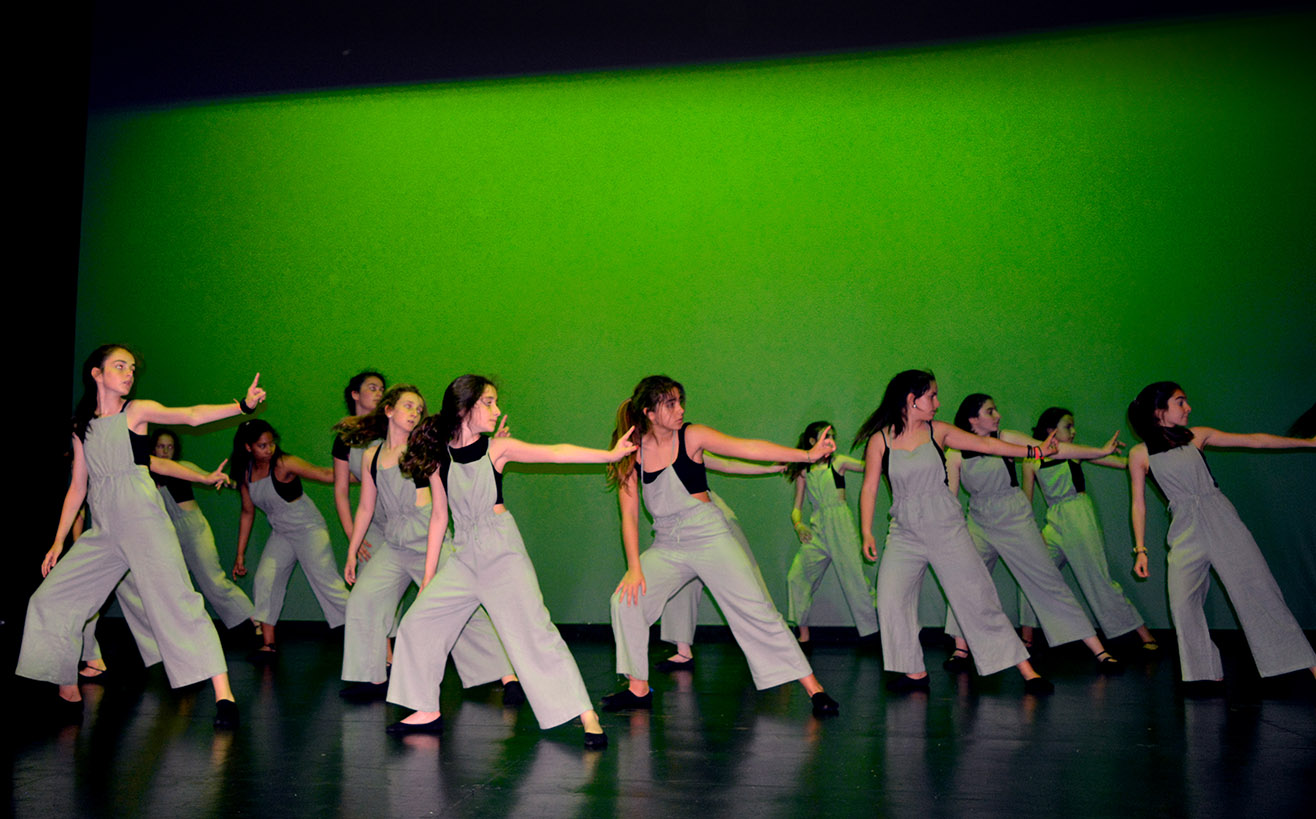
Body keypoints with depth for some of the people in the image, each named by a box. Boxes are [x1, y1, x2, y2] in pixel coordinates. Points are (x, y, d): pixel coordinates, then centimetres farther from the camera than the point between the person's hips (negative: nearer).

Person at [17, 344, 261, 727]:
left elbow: (192, 415, -11)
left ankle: (223, 693, -18)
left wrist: (242, 405, -26)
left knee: (175, 598, -15)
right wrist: (59, 541, 16)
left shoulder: (137, 411, 3)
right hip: (103, 530, 6)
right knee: (51, 598, 4)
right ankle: (69, 694, 19)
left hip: (142, 518, -5)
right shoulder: (83, 427, 15)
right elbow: (78, 487, 18)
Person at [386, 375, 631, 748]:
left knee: (534, 632, -9)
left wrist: (610, 454, -19)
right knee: (417, 623, 3)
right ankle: (428, 711, 19)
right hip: (464, 556, 4)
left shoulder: (497, 448, -4)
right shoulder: (439, 457, 2)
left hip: (503, 552, -4)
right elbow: (439, 514, 10)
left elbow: (555, 453, -11)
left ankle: (587, 716, -6)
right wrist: (429, 574, 12)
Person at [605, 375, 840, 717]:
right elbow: (629, 515, -1)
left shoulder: (692, 437, -9)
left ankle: (812, 686, -1)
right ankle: (638, 689, 7)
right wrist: (634, 568, -7)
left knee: (755, 610, -8)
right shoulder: (632, 452, -2)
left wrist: (807, 454, -26)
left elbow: (747, 448, -17)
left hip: (709, 535, -3)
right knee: (626, 600, -10)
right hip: (666, 545, 3)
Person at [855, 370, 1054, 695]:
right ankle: (915, 673, 1)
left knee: (978, 599, 0)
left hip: (947, 529, 0)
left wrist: (1035, 450, 6)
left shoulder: (937, 431, 2)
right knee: (891, 600, -13)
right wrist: (866, 532, -5)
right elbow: (869, 488, 1)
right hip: (905, 534, 0)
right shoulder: (880, 440, -2)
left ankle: (1027, 670, 7)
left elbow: (985, 444, 7)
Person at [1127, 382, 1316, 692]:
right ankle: (1208, 674, -1)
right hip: (1186, 532, -1)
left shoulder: (1197, 436, 7)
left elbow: (1253, 441, 12)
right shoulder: (1140, 454, 2)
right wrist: (1140, 550, 2)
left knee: (1257, 589, -5)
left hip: (1221, 520, 1)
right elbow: (1139, 504, 5)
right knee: (1183, 602, -12)